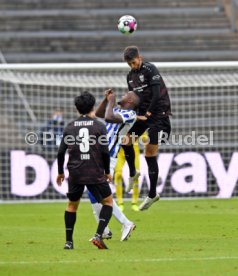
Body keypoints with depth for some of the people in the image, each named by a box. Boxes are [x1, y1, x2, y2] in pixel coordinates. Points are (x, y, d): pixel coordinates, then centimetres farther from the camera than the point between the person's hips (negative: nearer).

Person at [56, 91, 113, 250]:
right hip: (95, 174, -3)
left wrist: (60, 173, 18)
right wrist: (107, 172, 7)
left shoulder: (70, 127, 6)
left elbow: (61, 152, 5)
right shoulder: (99, 126, -3)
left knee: (72, 205, 19)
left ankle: (69, 241, 14)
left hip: (75, 173, 3)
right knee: (108, 201, 12)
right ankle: (99, 235, -5)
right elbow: (105, 152, -7)